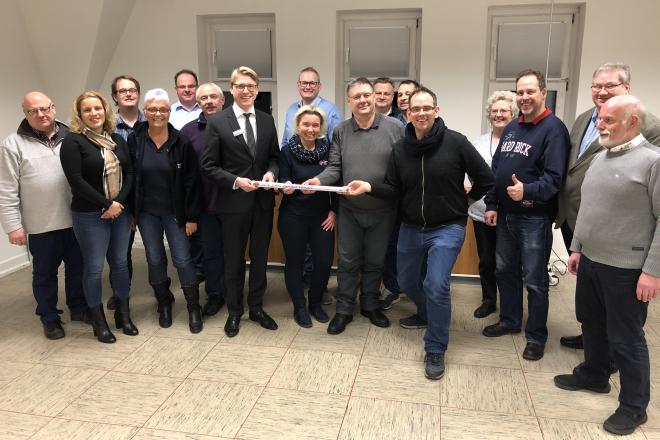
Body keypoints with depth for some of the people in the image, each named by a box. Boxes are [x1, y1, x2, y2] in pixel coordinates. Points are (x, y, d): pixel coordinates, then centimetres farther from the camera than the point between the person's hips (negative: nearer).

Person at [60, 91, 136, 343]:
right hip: (89, 216, -5)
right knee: (94, 267, 3)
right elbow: (76, 181, -14)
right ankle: (99, 321, 18)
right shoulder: (73, 142, -7)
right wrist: (107, 204, -14)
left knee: (120, 263, 11)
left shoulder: (117, 140, 9)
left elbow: (129, 173, 5)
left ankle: (123, 314, 24)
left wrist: (120, 202, -10)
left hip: (121, 211, 5)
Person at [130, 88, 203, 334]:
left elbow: (192, 181, -7)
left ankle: (194, 308, 15)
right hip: (146, 212, 2)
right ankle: (164, 304, 30)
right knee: (155, 259, 12)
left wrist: (191, 216, -8)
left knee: (182, 259, 0)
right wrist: (131, 211, -2)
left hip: (174, 211, -2)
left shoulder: (181, 141, -8)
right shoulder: (135, 140, -3)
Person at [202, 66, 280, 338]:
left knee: (260, 257, 15)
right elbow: (208, 165, -7)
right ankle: (234, 312, 28)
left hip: (263, 201, 4)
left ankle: (256, 307, 32)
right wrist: (235, 181, -19)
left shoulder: (267, 120, 6)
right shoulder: (217, 122, -6)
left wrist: (271, 172, -9)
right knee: (234, 260, 11)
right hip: (233, 202, -3)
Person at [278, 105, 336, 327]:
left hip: (322, 215, 2)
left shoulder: (327, 149, 0)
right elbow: (284, 182, -4)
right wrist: (286, 187, -27)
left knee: (324, 261, 1)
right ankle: (299, 307, 26)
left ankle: (315, 303, 26)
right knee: (295, 261, 7)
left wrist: (333, 211, 0)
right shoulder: (288, 151, -5)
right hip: (293, 216, -1)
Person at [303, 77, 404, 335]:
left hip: (382, 210, -1)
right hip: (349, 210, 1)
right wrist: (319, 180, -18)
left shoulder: (394, 128, -5)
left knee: (375, 262, 15)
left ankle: (370, 306, 34)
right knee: (348, 262, 10)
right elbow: (335, 168, 1)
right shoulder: (341, 131, 2)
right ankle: (344, 310, 24)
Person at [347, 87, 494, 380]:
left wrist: (467, 200, 4)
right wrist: (369, 187, -16)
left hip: (447, 228, -5)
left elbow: (485, 177, -6)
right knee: (408, 282, 17)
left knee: (436, 286, -17)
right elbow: (394, 189, 0)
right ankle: (428, 314, 50)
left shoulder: (455, 142, -14)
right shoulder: (400, 149, -1)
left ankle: (436, 350, 2)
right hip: (411, 228, 5)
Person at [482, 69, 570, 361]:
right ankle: (509, 321, 34)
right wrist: (491, 205, 7)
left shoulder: (553, 128, -11)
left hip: (535, 218, -7)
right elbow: (496, 169, 14)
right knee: (505, 271, 17)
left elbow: (554, 177, -20)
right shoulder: (511, 128, 12)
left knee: (535, 279, 3)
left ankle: (536, 336, 17)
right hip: (505, 214, 7)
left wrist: (528, 191, -35)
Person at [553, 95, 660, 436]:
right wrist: (576, 247, 17)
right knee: (591, 324, 21)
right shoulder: (599, 158, 10)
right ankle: (593, 375, 41)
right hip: (590, 261, 7)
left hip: (626, 268, -7)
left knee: (626, 338, 4)